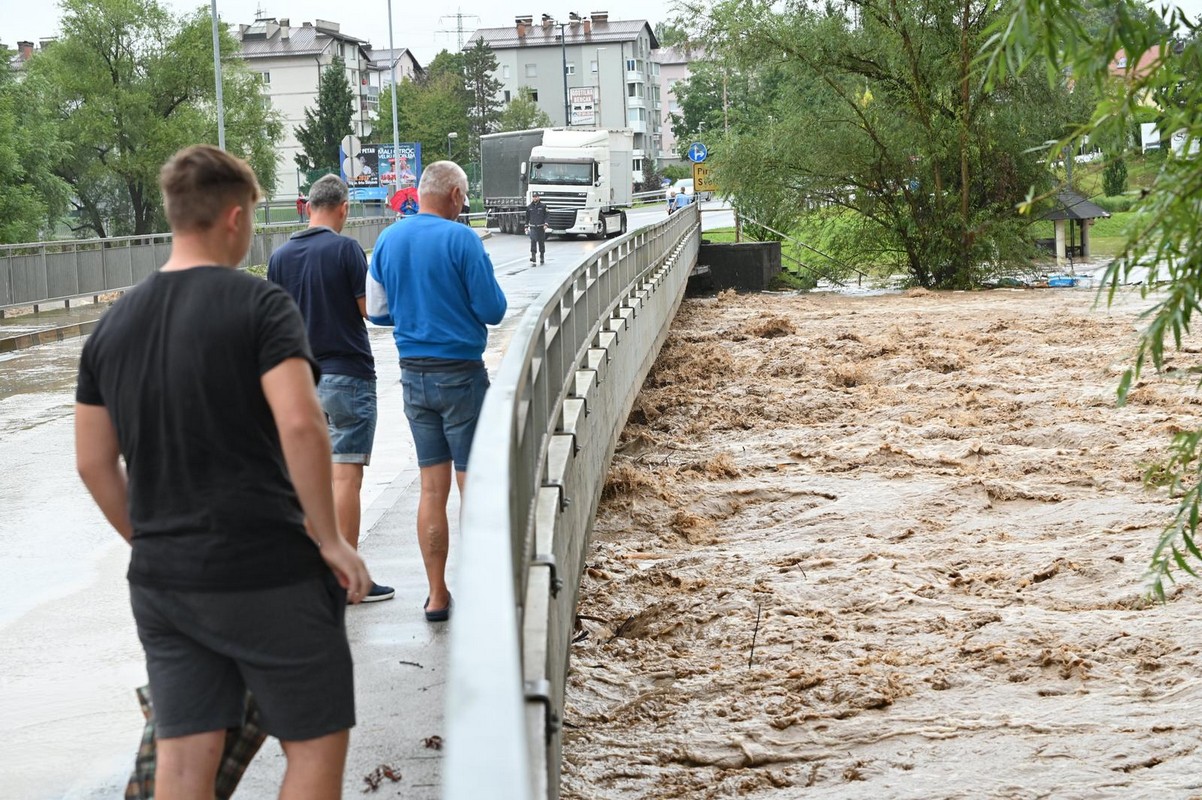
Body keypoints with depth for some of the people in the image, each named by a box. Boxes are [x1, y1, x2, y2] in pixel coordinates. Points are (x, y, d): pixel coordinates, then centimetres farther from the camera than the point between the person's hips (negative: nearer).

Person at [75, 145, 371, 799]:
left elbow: (94, 464, 11)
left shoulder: (113, 326, 8)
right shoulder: (258, 304, -10)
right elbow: (300, 425, -22)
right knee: (317, 744, 6)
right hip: (267, 574, -6)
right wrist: (328, 539, -12)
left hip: (160, 580, 6)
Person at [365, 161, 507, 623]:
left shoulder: (388, 240, 4)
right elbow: (492, 310, -11)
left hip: (414, 374, 5)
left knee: (432, 487, 10)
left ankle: (437, 595, 12)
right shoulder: (460, 239, -13)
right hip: (461, 372, -5)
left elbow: (376, 312, 11)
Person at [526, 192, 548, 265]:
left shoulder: (543, 206, 3)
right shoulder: (529, 207, 8)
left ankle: (542, 257, 19)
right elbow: (527, 217, 15)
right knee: (533, 241, -17)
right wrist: (526, 227, 12)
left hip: (541, 227, 0)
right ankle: (533, 255, -23)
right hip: (532, 227, 0)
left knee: (541, 242, 6)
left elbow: (546, 216, 1)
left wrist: (545, 224, -13)